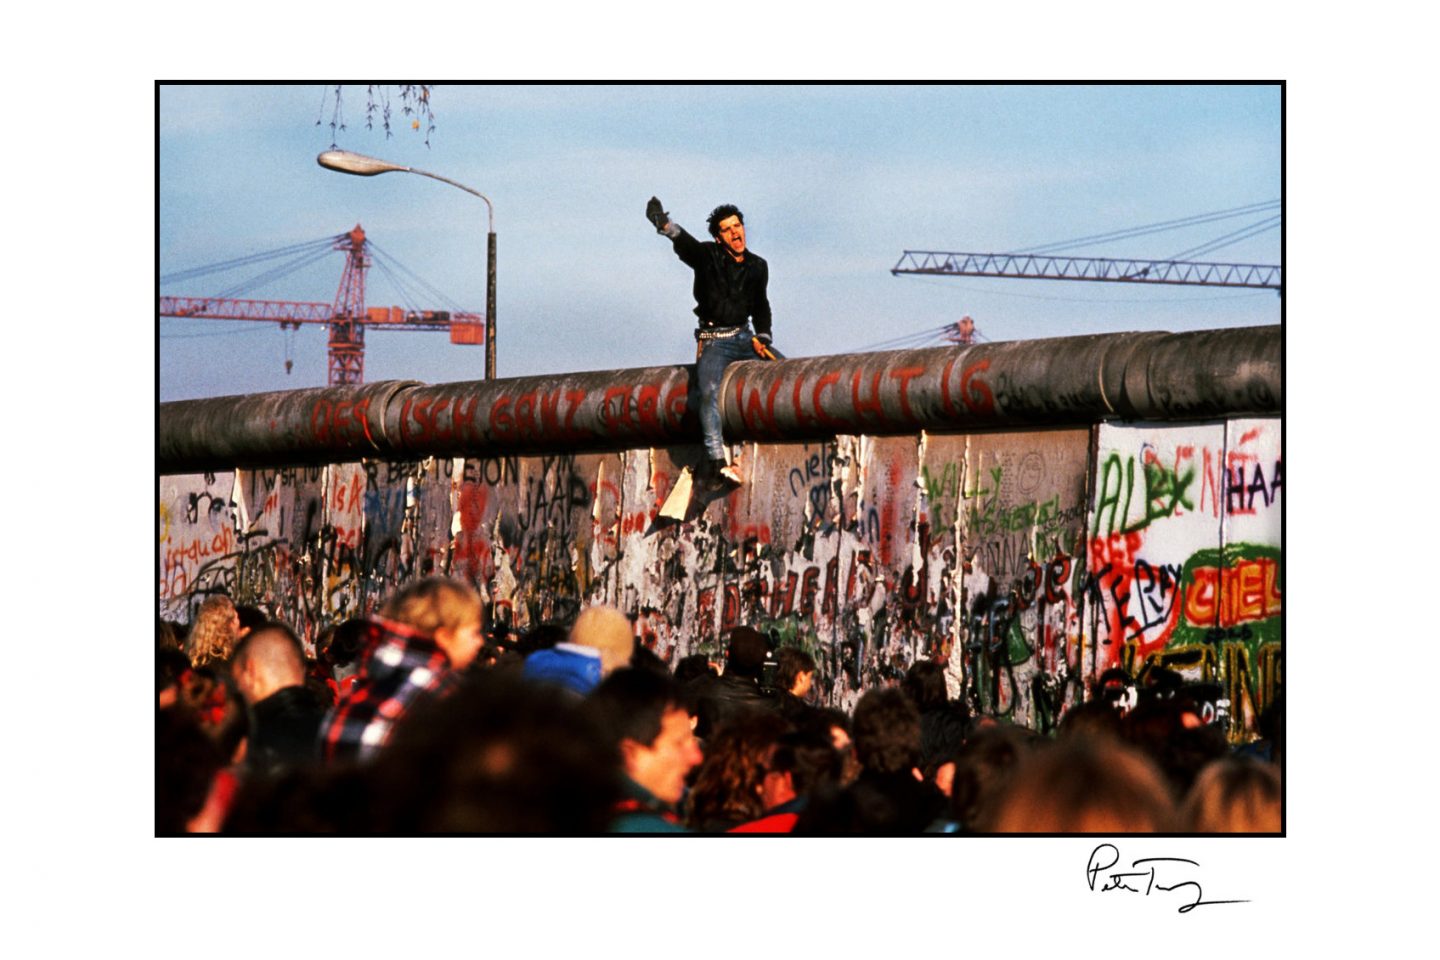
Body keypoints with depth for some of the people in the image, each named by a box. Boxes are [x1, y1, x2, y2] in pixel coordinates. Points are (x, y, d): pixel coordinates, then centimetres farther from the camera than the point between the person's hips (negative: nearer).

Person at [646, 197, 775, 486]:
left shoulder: (758, 266, 10)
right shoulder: (708, 256, -4)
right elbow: (685, 243, -26)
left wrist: (763, 337, 7)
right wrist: (665, 224, -46)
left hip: (744, 337, 5)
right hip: (714, 341, -5)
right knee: (710, 391, -26)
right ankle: (717, 461, -35)